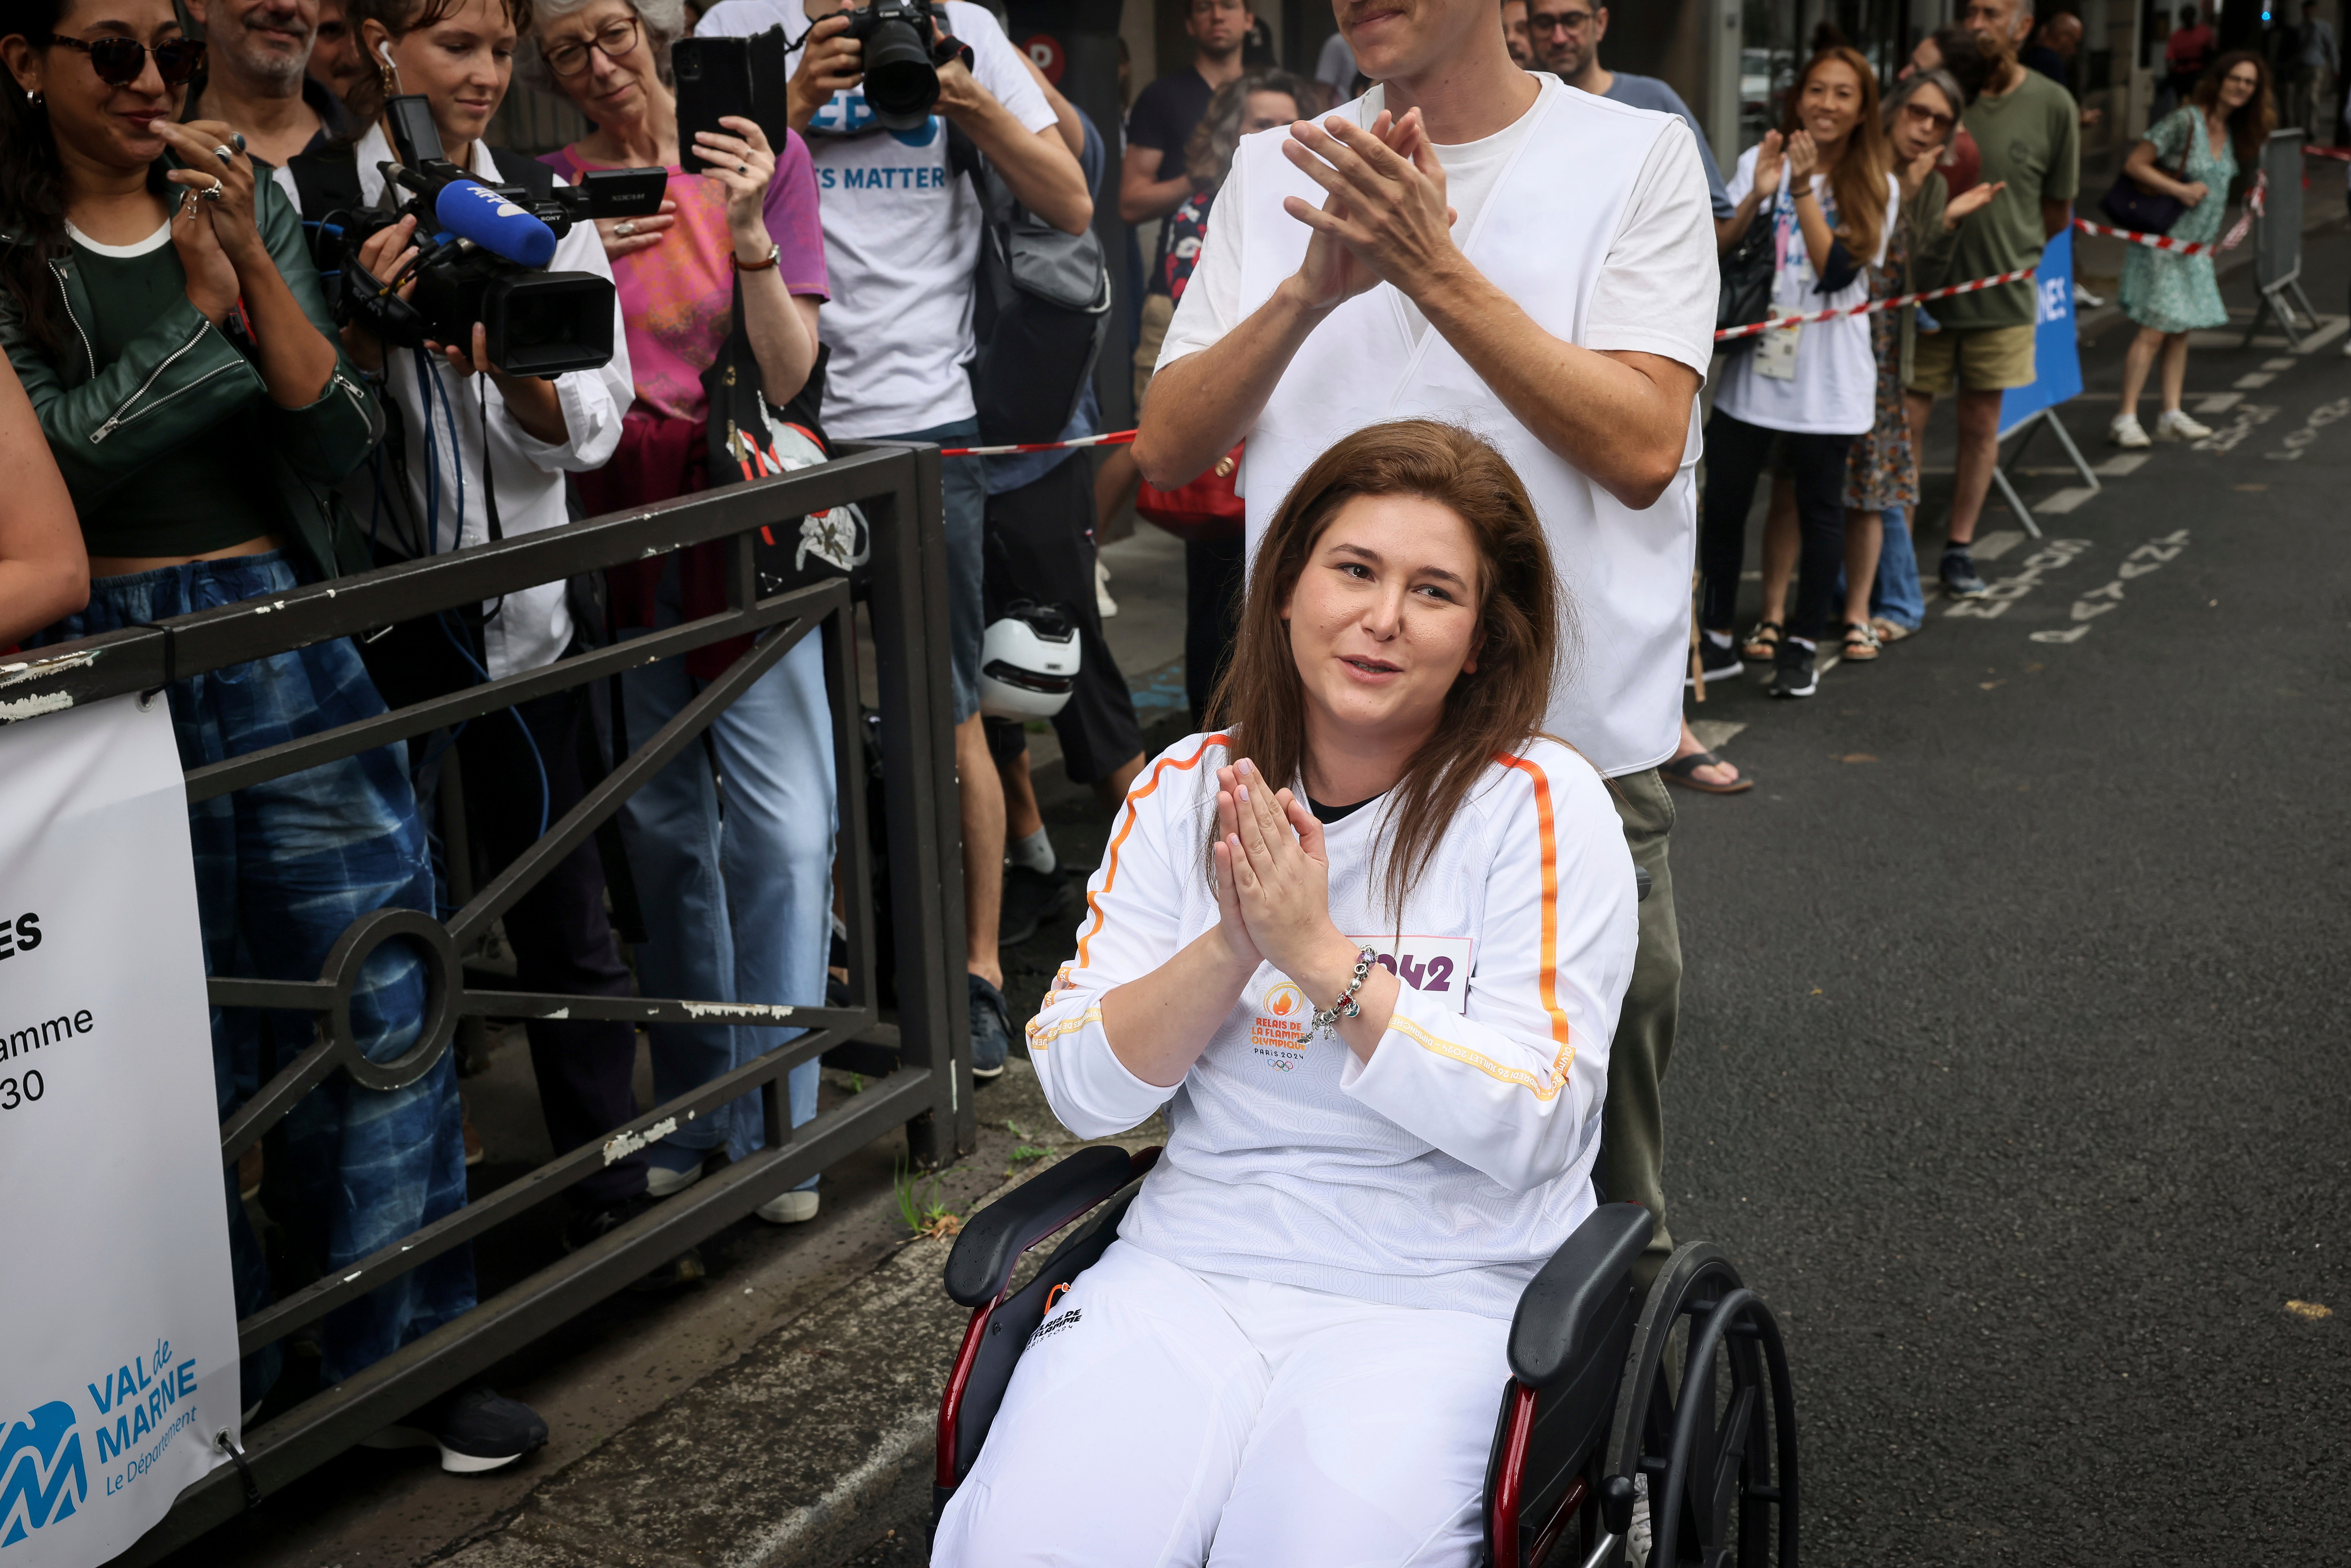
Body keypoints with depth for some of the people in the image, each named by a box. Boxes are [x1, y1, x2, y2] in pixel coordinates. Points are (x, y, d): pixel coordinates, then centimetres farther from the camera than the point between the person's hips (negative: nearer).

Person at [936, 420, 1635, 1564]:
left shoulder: (1541, 805, -6)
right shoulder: (1187, 791, 5)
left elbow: (1527, 1126, -14)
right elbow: (1080, 1091, 1)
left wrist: (1321, 952, -19)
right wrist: (1230, 947, -15)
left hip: (1447, 1293, -2)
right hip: (1194, 1258, 3)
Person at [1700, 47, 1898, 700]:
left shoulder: (1875, 187, 0)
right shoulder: (1759, 161, 3)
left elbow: (1836, 272, -13)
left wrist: (1803, 190, -18)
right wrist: (1757, 197, -18)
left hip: (1826, 379, -1)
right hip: (1750, 368, 1)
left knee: (1820, 509, 7)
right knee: (1723, 504, 4)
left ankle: (1803, 644, 18)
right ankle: (1716, 638, 17)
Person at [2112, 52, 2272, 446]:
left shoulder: (2236, 132, 10)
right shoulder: (2185, 121, -14)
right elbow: (2134, 165, -16)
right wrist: (2180, 190, -22)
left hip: (2196, 246, 8)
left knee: (2181, 329, 9)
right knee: (2155, 329, -12)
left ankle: (2171, 416, 13)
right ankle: (2126, 419, -10)